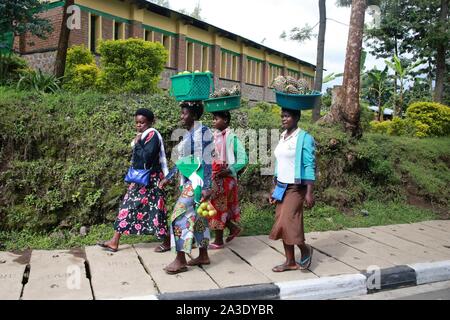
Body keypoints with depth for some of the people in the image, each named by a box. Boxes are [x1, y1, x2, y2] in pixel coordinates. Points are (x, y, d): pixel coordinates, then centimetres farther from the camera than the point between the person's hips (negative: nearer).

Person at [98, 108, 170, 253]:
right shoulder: (142, 136, 13)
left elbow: (147, 157, -27)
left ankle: (167, 242, 13)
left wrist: (137, 144, -17)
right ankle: (114, 242, 15)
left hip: (150, 179, -10)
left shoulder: (152, 135, -14)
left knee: (155, 210, -2)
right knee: (127, 206, 9)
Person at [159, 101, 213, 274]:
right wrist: (168, 177, 23)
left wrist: (207, 187, -22)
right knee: (196, 217, 12)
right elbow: (181, 160, 20)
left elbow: (207, 161, -17)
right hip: (188, 181, 9)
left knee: (180, 216, -8)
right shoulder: (188, 134, 14)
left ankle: (180, 261, 1)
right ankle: (203, 256, 23)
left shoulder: (203, 132, -12)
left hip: (197, 181, -9)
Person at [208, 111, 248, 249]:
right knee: (216, 207, 13)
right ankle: (233, 228, 32)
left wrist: (227, 171, -21)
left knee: (218, 208, 2)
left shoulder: (231, 137, -12)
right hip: (213, 178, 7)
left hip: (224, 179, -7)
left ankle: (219, 241, 16)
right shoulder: (214, 136, 8)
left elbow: (243, 159, -17)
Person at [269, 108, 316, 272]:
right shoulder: (283, 137, 11)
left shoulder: (304, 138, -11)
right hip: (282, 187, 8)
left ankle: (305, 249, 17)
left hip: (296, 188, -7)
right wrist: (275, 188, 17)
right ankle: (290, 262, 20)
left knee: (287, 223, -10)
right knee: (282, 223, 8)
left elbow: (309, 166, -14)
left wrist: (309, 192, -19)